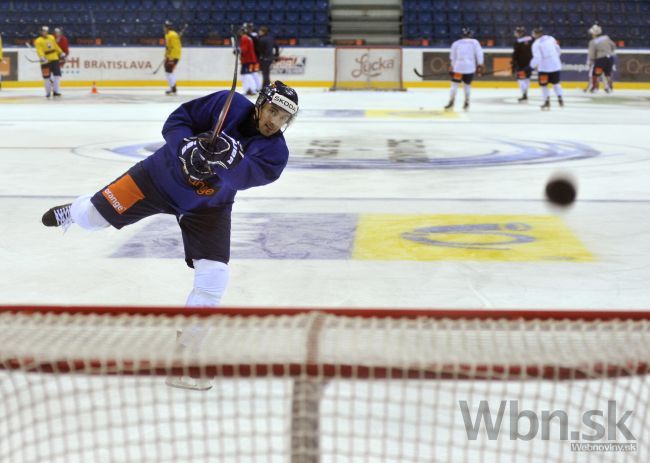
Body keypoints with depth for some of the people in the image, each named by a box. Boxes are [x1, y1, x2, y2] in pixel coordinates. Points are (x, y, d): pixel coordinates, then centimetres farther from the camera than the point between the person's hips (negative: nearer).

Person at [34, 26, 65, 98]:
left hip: (54, 59, 5)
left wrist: (61, 53, 26)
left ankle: (56, 91, 8)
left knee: (57, 74, 1)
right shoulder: (38, 41, -7)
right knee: (47, 76, -3)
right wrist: (42, 57, -35)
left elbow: (56, 46, 25)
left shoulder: (51, 37, 14)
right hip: (46, 61, -5)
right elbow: (39, 50, -19)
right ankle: (48, 92, 9)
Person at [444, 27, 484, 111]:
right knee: (467, 84, 16)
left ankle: (451, 102, -3)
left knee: (455, 83, 5)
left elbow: (453, 57, 14)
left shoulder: (456, 43, 12)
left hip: (458, 66, -1)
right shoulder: (475, 42, 8)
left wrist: (452, 67, 22)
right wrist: (480, 66, 5)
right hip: (470, 67, 1)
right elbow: (479, 54, 2)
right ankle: (466, 103, 17)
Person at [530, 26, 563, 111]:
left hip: (544, 67, -5)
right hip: (556, 65, 5)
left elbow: (537, 57, -20)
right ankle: (560, 99, 19)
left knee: (544, 85, 11)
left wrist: (533, 64, -3)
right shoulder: (551, 38, 5)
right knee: (556, 83, 22)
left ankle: (547, 102, 7)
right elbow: (558, 50, 13)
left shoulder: (536, 44, -12)